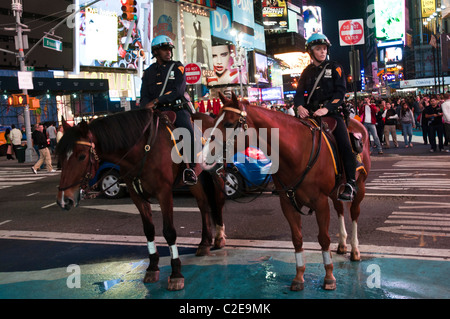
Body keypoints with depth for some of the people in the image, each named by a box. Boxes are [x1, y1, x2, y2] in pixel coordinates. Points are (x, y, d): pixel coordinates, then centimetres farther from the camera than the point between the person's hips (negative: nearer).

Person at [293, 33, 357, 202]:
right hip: (311, 113, 4)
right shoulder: (307, 72, 16)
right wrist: (300, 106, -14)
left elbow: (340, 91, -4)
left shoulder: (334, 68, 6)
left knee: (344, 144, -19)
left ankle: (351, 183, -14)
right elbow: (299, 92, 10)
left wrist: (326, 108, -20)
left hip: (332, 112, -4)